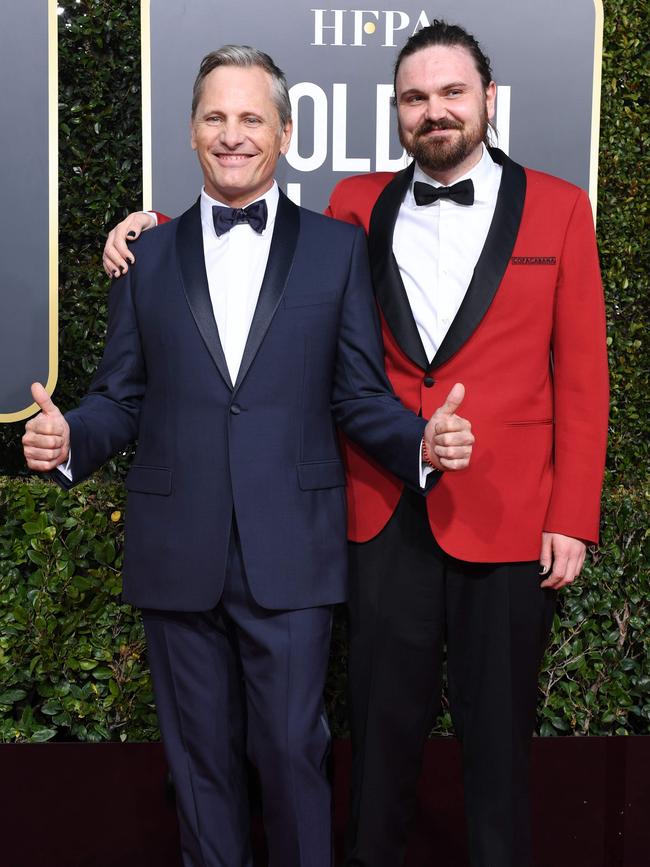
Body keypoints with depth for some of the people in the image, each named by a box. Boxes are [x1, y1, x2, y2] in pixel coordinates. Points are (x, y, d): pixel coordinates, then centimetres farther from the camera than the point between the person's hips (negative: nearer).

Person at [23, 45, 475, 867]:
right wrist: (67, 438, -12)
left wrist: (422, 442, -15)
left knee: (292, 752, 5)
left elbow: (359, 395, 3)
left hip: (290, 556, -2)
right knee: (199, 756, 14)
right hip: (177, 556, 2)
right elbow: (121, 395, 8)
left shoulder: (338, 248, 5)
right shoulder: (148, 256, 10)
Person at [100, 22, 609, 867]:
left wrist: (571, 519, -5)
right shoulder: (357, 206, 7)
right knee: (384, 721, 12)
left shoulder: (556, 207, 2)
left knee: (497, 727, 12)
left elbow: (581, 375, 0)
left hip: (508, 523, -1)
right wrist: (157, 228, 1)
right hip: (386, 517, 2)